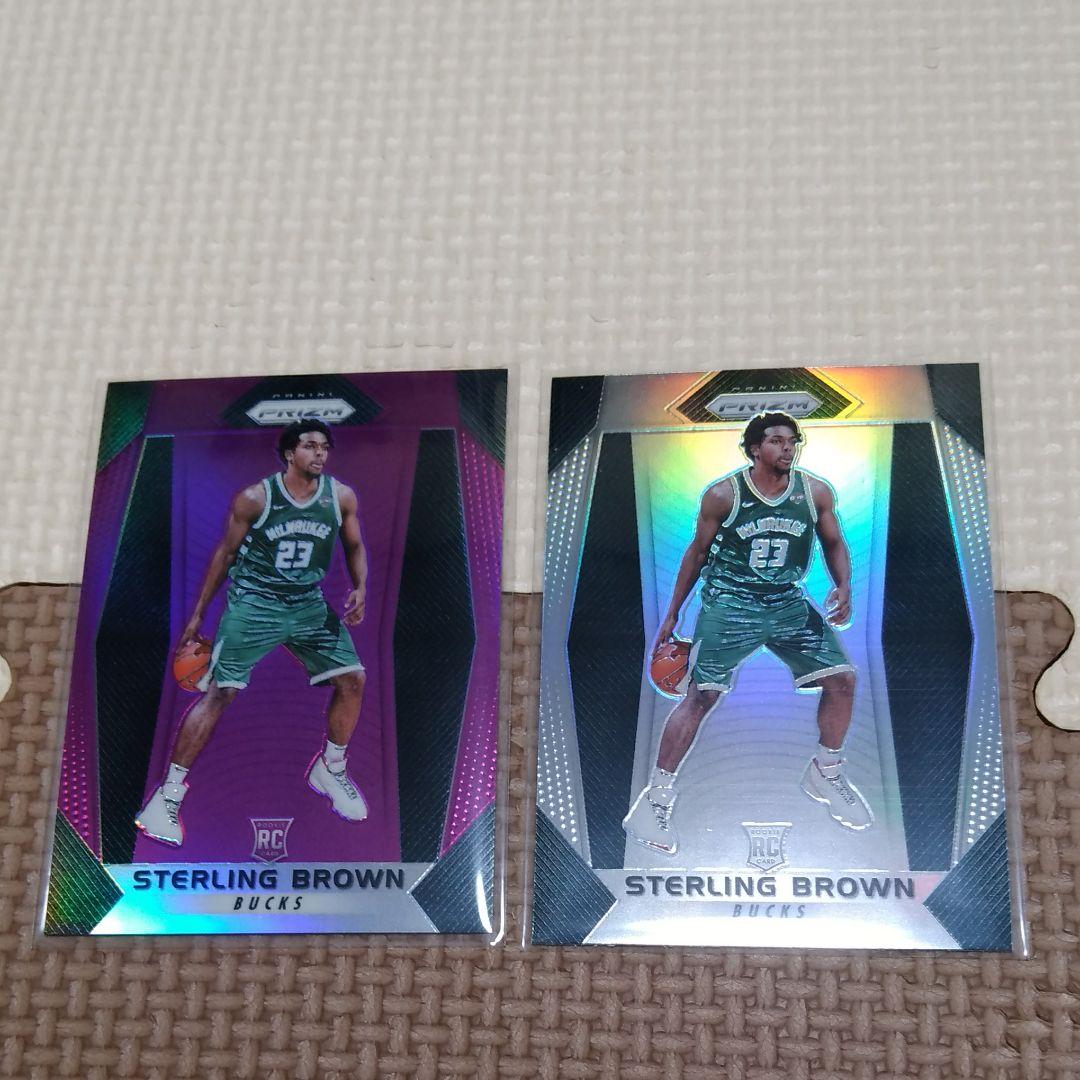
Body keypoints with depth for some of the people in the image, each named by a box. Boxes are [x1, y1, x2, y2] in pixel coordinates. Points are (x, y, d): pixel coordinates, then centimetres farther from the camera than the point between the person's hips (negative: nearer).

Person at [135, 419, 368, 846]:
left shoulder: (341, 496, -3)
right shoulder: (254, 498, -12)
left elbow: (354, 546, 12)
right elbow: (225, 553, -1)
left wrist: (360, 588, -8)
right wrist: (197, 614, 1)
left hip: (309, 605, 4)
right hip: (253, 604, -4)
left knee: (352, 678, -1)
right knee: (218, 692, -11)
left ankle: (330, 769, 22)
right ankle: (169, 792, -3)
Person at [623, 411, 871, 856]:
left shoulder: (816, 492, -3)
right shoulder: (723, 494, -11)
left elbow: (833, 543, 11)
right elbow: (698, 551, 0)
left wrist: (843, 586, -9)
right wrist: (672, 615, 4)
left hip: (789, 604, 4)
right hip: (728, 605, -4)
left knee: (843, 678, 0)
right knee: (700, 696, -10)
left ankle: (825, 773, 23)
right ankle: (655, 799, -1)